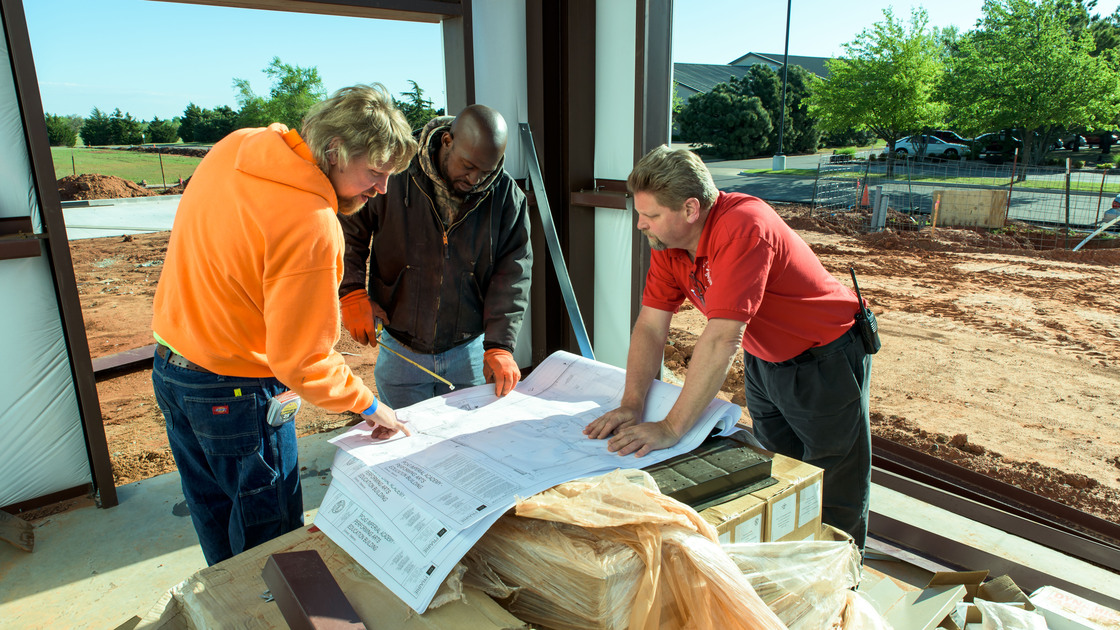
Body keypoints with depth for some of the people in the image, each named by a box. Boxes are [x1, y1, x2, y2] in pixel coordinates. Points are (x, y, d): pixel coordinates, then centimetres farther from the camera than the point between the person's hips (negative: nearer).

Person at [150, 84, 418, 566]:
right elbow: (301, 359, -26)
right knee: (267, 528, 12)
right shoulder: (311, 226, -31)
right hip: (236, 394, -9)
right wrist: (367, 404, -12)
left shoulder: (237, 146, -5)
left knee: (212, 509, 26)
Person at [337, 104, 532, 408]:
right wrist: (351, 291, -13)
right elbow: (346, 230, 0)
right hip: (400, 352, 0)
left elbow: (512, 275, -9)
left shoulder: (507, 197, -7)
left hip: (469, 353, 1)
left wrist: (500, 345, -17)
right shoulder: (395, 173, -11)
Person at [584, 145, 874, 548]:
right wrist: (632, 404, -20)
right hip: (763, 360, 7)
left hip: (824, 359, -7)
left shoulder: (742, 227, -33)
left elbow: (722, 338, -38)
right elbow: (650, 326, -9)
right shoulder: (667, 242, -10)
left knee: (834, 502, 4)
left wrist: (671, 428, -36)